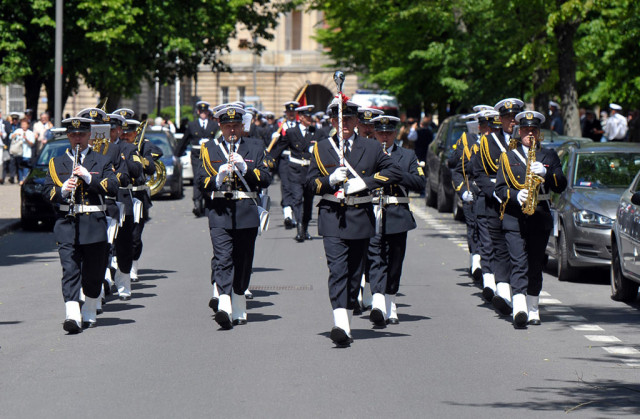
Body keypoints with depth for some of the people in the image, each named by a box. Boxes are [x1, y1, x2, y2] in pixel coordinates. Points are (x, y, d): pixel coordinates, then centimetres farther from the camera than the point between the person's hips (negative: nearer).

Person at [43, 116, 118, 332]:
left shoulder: (101, 161, 9)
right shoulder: (57, 163, 12)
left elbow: (113, 187, -3)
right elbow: (47, 191, 6)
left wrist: (88, 177, -16)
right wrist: (63, 190, -15)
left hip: (94, 223, 0)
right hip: (66, 223, 0)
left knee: (92, 271, 8)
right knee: (70, 269, -13)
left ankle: (89, 312, 27)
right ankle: (72, 316, -24)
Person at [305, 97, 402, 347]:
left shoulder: (371, 148, 8)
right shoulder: (322, 149, 9)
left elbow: (395, 173, 3)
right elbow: (311, 182, 7)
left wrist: (365, 182, -10)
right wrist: (330, 181, -15)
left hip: (361, 218, 2)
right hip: (332, 217, -2)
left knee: (354, 272, 9)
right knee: (337, 270, -16)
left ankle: (346, 321, 23)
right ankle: (341, 326, -26)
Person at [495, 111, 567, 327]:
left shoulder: (549, 156, 13)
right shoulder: (508, 157, 11)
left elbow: (561, 185, 4)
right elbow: (500, 188, 5)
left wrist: (546, 173, -14)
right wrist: (516, 196, -14)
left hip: (540, 218, 2)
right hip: (514, 218, -2)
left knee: (535, 265, 6)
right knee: (519, 263, -15)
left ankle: (533, 310, 18)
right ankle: (520, 309, -28)